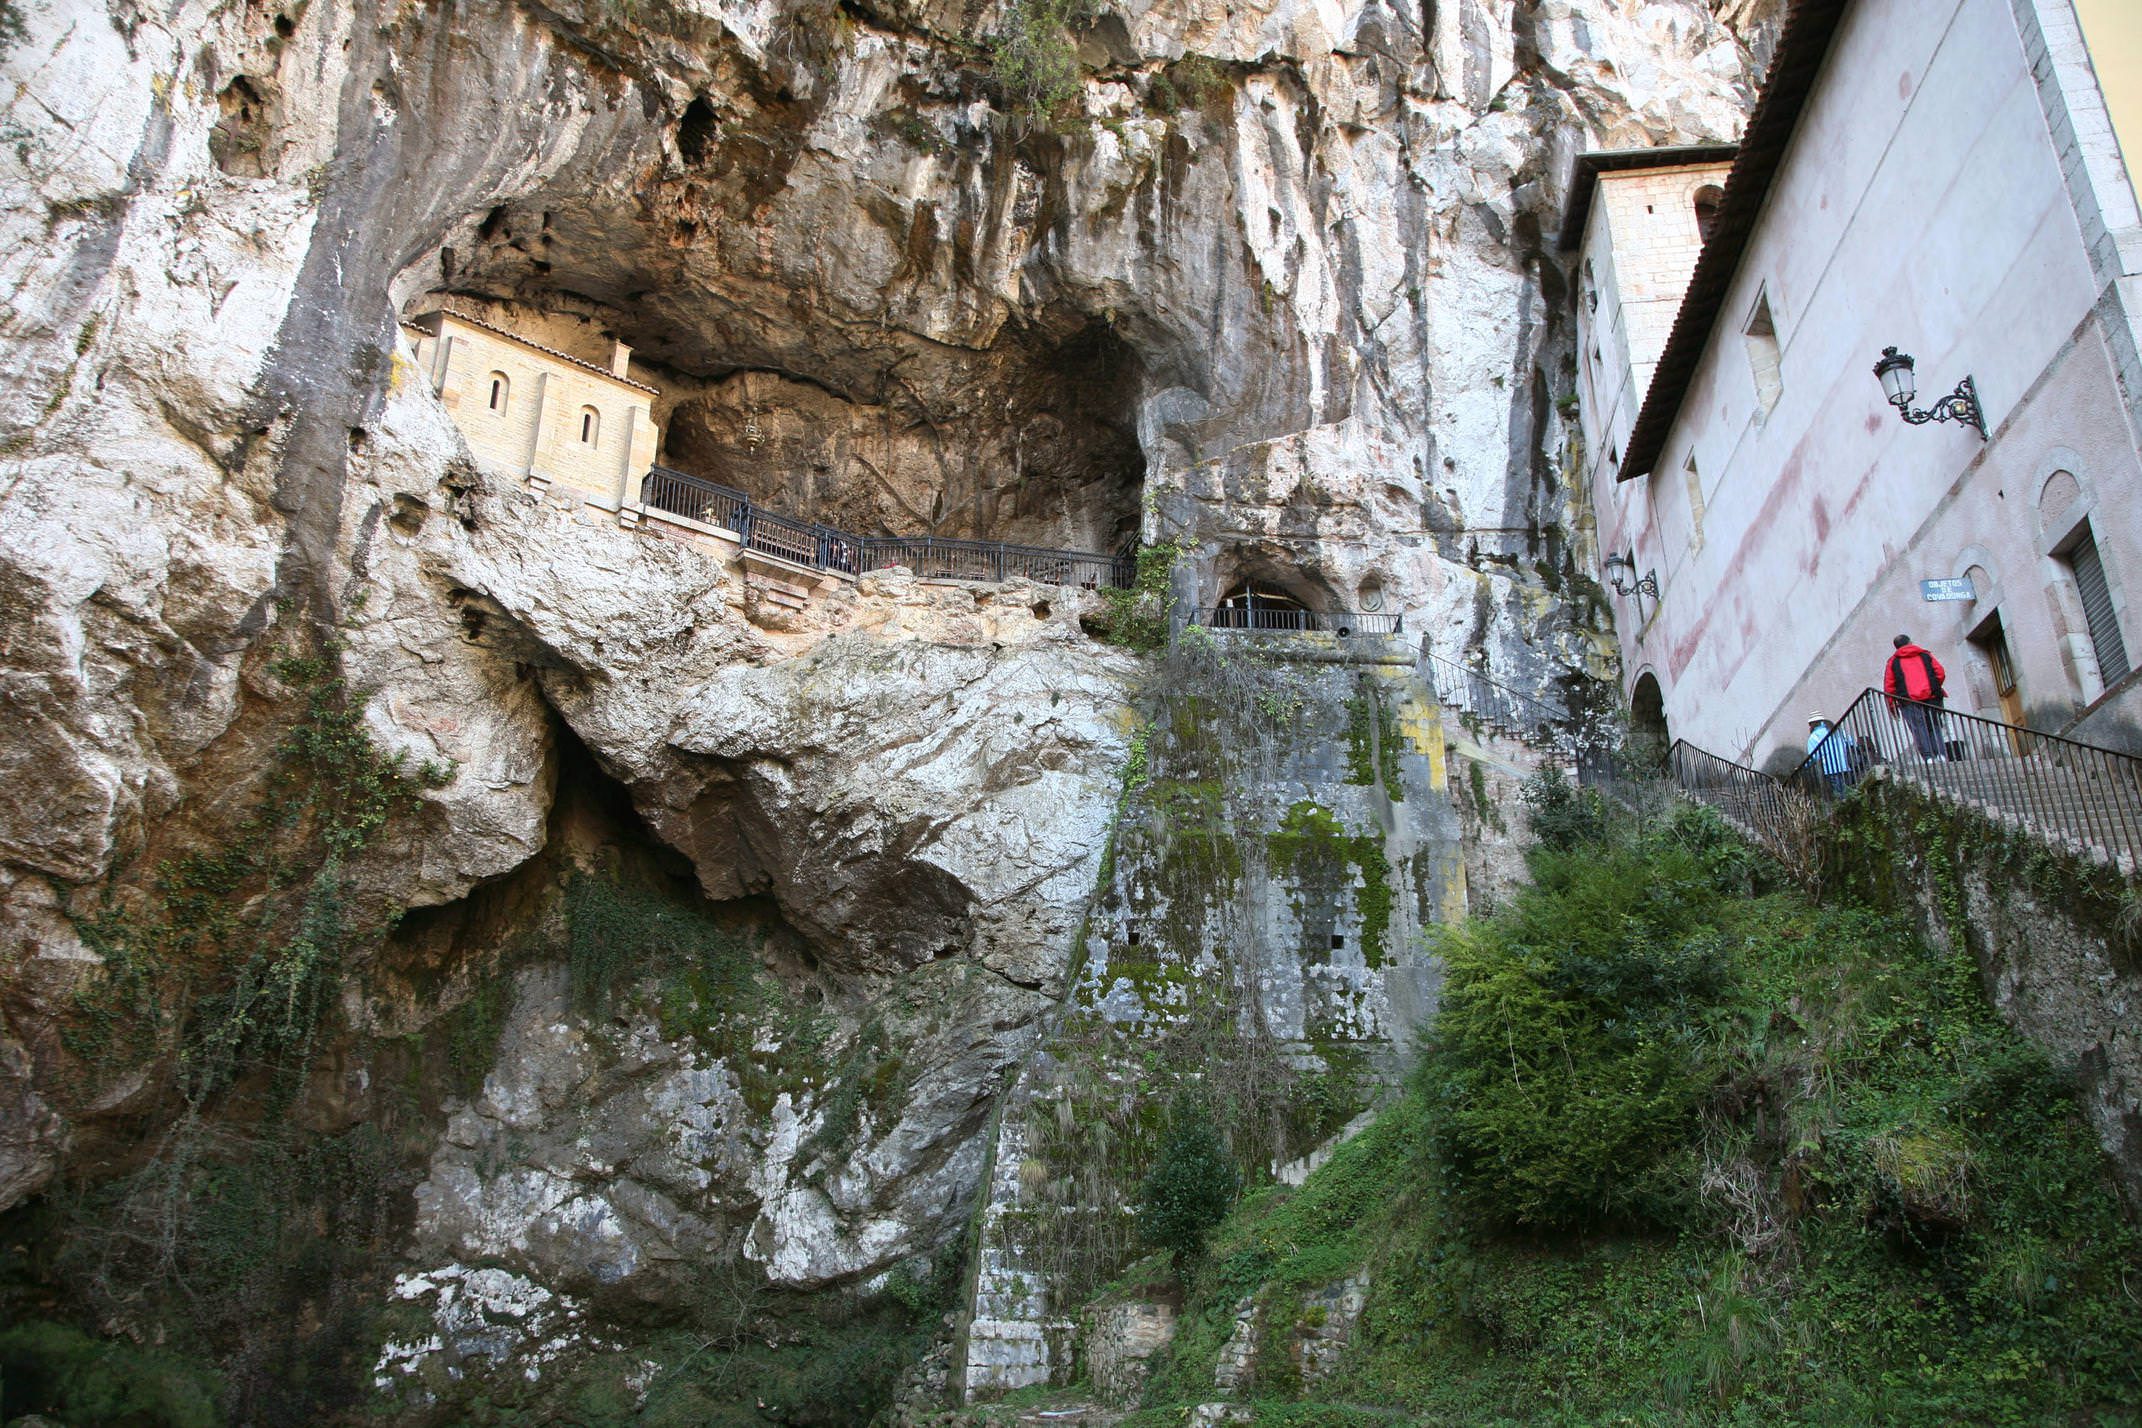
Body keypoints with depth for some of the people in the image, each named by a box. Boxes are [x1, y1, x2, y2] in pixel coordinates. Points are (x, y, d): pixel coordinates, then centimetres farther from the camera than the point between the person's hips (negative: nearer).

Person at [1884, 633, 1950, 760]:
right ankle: (1941, 755, -4)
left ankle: (1929, 757, -19)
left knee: (1919, 729, -7)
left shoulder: (1893, 661, 13)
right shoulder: (1925, 655, 18)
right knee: (1934, 727, 10)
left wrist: (1892, 705, 12)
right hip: (1932, 697, 2)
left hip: (1909, 700, -2)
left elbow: (1889, 685, 7)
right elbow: (1940, 673, 10)